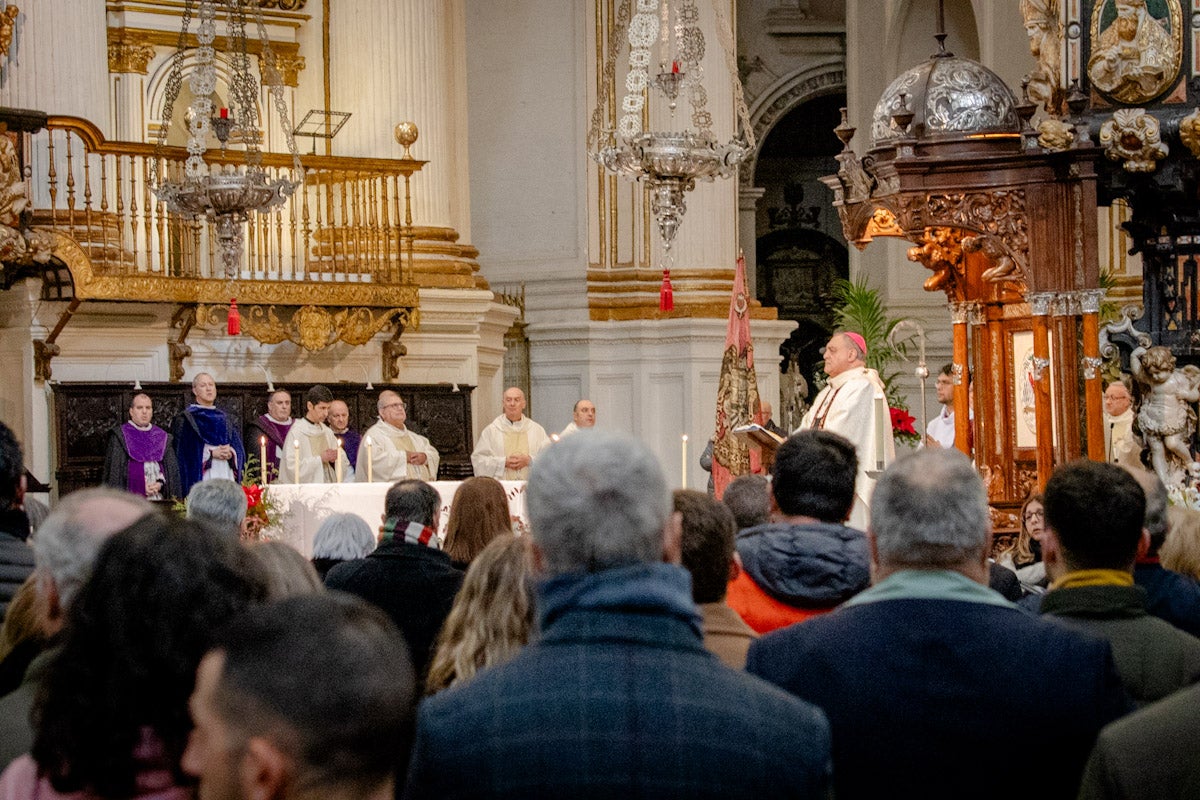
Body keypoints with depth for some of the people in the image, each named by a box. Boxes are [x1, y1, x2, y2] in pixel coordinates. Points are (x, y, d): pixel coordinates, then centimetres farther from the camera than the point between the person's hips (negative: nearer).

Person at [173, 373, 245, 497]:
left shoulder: (224, 418, 19)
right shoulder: (187, 418, 4)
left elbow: (237, 444, 13)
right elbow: (186, 450, -6)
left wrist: (231, 453, -9)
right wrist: (211, 453, -15)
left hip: (226, 474, 4)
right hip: (201, 477, -4)